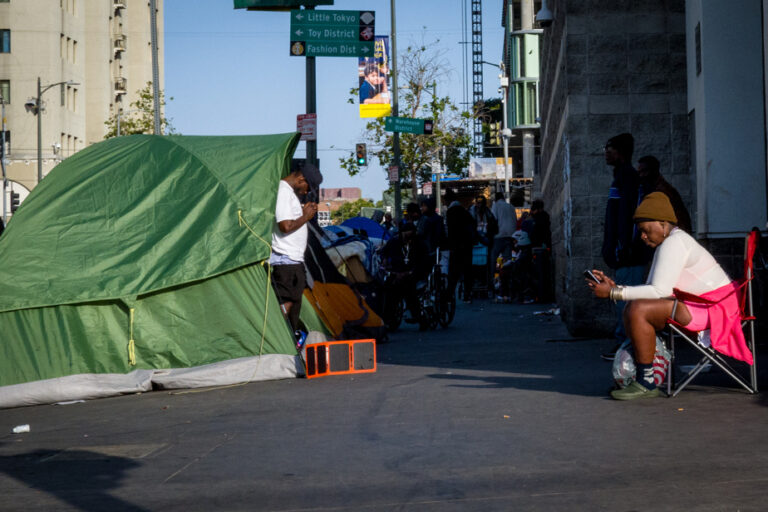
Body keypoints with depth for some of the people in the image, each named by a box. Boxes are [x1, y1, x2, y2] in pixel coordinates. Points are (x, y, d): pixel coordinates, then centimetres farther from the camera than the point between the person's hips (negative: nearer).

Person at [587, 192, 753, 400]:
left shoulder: (674, 243, -16)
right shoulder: (666, 244, 16)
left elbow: (659, 291, -22)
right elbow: (651, 290, 14)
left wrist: (614, 293, -19)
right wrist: (615, 286, 4)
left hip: (711, 309, -11)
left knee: (638, 310, -22)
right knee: (631, 310, 10)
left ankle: (646, 383, -16)